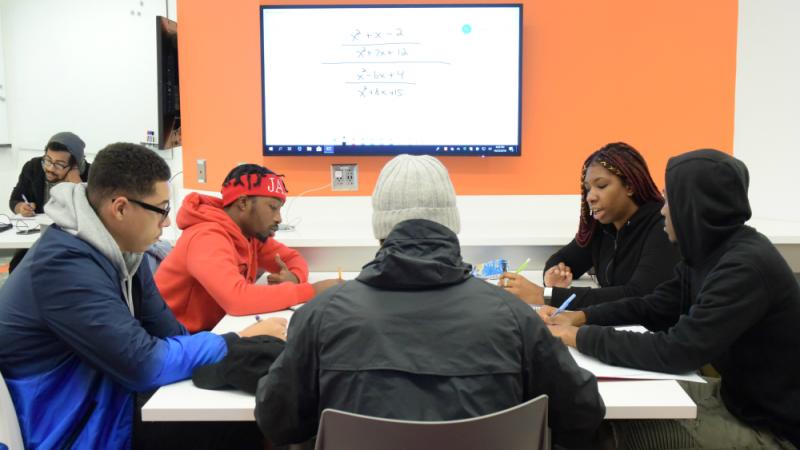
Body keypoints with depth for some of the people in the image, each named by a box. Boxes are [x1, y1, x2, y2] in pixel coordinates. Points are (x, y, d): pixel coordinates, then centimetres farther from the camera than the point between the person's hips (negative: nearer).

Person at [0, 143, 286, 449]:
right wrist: (239, 341, -17)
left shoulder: (122, 252, 0)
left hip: (111, 412, 7)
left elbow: (171, 334, 2)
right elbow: (144, 365, -27)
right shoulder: (65, 265, -26)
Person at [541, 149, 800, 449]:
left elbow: (677, 352, -31)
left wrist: (582, 337, -23)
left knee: (632, 425, -11)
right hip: (736, 395, 8)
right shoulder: (708, 251, 1)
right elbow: (654, 307, 10)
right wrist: (581, 317, -4)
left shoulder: (746, 267, -29)